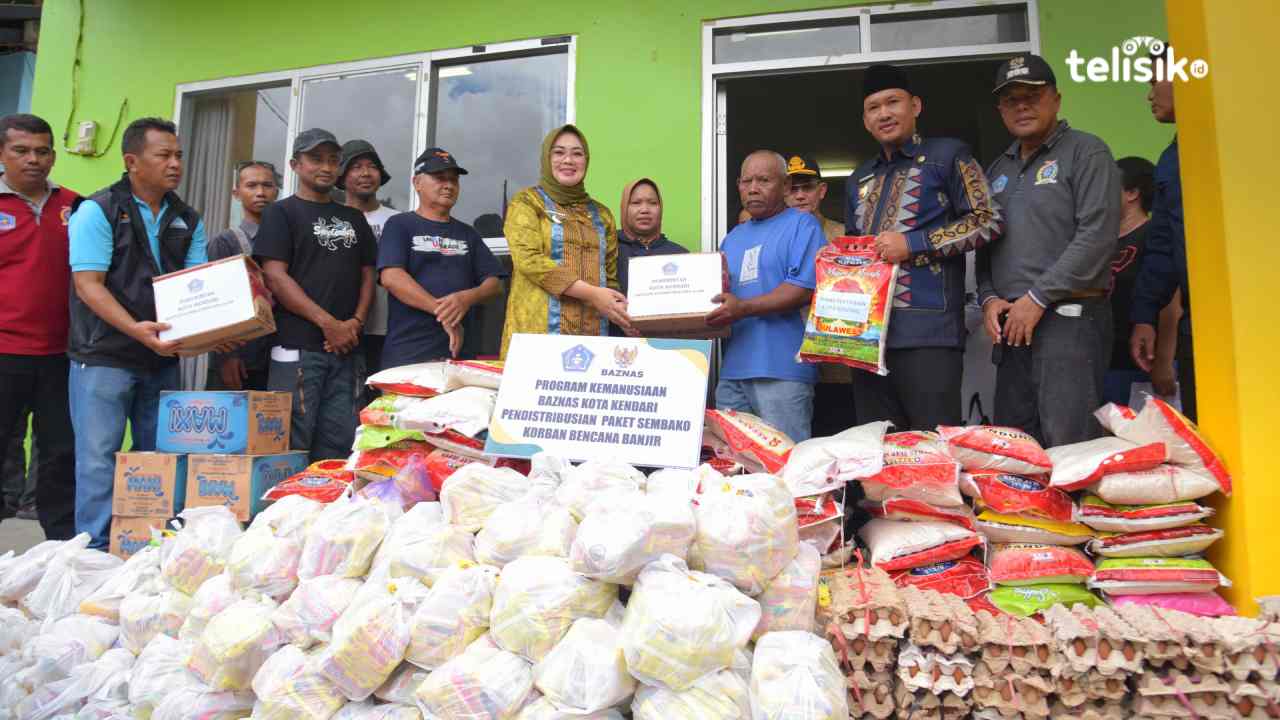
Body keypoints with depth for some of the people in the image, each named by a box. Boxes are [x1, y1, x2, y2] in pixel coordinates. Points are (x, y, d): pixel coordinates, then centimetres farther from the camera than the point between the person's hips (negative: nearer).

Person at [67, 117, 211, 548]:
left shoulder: (187, 220, 10)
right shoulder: (97, 210, -5)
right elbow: (87, 285, -13)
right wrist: (135, 329, -27)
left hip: (164, 359, 5)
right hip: (104, 358, -5)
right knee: (98, 459, -1)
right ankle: (94, 553, 10)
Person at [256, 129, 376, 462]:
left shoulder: (353, 218, 20)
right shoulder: (281, 212, 5)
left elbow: (367, 274, 16)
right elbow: (275, 276, -6)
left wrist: (356, 321, -3)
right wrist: (328, 323, -13)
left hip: (347, 348, 4)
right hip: (298, 347, -4)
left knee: (339, 445, 3)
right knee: (293, 443, -4)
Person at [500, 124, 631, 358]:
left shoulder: (601, 214, 18)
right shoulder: (527, 202, 5)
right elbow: (529, 259, -11)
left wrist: (620, 306, -4)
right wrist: (591, 293, -17)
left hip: (593, 331, 4)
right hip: (538, 328, -4)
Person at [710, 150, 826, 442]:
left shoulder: (802, 225, 0)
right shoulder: (734, 237, 22)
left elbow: (805, 289, -13)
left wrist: (743, 308, -20)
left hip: (782, 370, -7)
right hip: (732, 370, 7)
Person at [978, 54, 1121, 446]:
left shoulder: (1086, 152, 1)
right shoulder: (997, 170, 21)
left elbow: (1098, 236, -11)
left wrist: (1037, 298, -13)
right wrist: (989, 298, 3)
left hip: (1069, 318, -6)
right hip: (1012, 325, 6)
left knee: (1068, 450, -12)